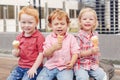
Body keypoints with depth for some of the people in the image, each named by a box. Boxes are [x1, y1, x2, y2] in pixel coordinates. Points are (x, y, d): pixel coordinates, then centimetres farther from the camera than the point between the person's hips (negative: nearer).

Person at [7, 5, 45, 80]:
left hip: (34, 67, -6)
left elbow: (41, 54, -14)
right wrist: (16, 53, -6)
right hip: (21, 66, 6)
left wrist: (34, 68, -18)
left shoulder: (39, 37, -11)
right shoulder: (19, 37, 9)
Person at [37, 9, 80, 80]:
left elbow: (75, 53, 1)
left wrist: (72, 62, -19)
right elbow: (45, 54, -2)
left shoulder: (71, 38, 5)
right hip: (50, 66, 1)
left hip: (65, 67, -1)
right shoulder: (49, 38, 5)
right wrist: (53, 48, -22)